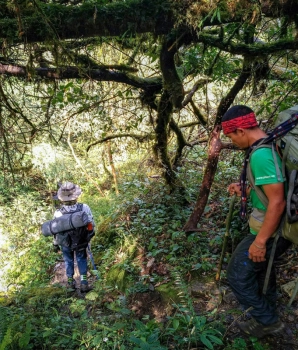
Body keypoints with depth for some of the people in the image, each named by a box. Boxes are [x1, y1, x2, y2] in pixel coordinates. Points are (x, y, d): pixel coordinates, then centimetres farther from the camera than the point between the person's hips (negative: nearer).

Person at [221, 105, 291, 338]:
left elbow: (277, 201, -29)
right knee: (261, 267, 27)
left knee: (238, 275, 4)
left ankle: (267, 321, 23)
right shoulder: (272, 144, 5)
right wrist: (246, 190, 6)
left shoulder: (261, 154, -27)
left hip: (269, 230, -10)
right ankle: (267, 318, 47)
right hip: (278, 227, 10)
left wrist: (260, 241, -24)